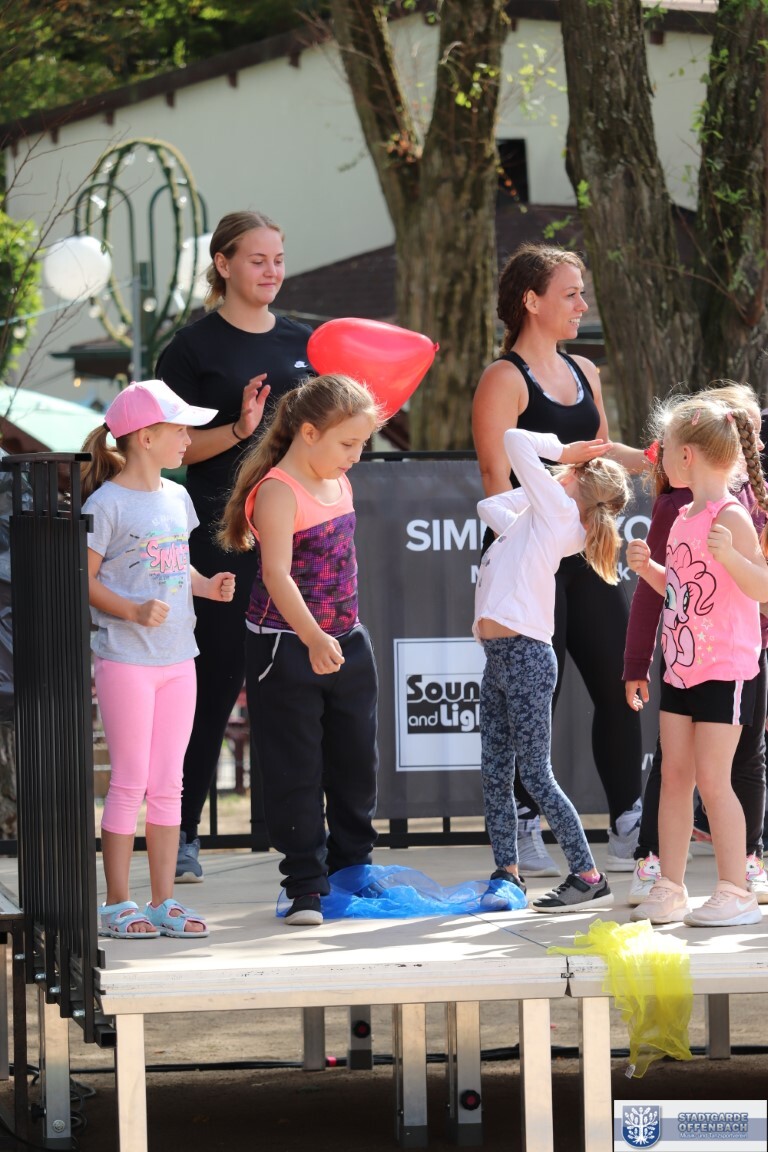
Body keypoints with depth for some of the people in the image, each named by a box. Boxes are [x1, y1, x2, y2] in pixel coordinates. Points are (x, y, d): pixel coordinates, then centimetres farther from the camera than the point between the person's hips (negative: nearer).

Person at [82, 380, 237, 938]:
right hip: (126, 661, -7)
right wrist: (134, 612, -22)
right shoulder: (107, 503, -11)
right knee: (131, 782, -2)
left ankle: (164, 901, 15)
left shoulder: (176, 497, 11)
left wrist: (207, 586, 1)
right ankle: (117, 903, 6)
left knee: (168, 784, 9)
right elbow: (85, 579, -10)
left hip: (177, 659, 7)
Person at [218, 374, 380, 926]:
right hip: (286, 648, -8)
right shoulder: (277, 491, -18)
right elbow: (277, 575, -27)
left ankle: (353, 868, 30)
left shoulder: (338, 482, 8)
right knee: (296, 771, -1)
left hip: (346, 643, 8)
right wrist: (313, 639, -38)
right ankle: (306, 886, 6)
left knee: (356, 762, 16)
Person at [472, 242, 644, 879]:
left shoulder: (584, 372, 14)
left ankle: (629, 829, 9)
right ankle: (525, 833, 7)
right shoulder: (505, 379, -9)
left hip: (584, 552, 7)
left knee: (620, 685, 3)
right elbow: (497, 476, -14)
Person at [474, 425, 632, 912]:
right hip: (500, 656, 9)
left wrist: (561, 451, 6)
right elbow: (489, 507, 35)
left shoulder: (558, 509, -7)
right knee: (495, 773, 9)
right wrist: (536, 487, 26)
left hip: (525, 654, -9)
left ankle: (588, 877, -5)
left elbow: (515, 440, -8)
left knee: (536, 776, -8)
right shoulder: (545, 518, 18)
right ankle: (507, 873, 16)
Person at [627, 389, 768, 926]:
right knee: (675, 775, 8)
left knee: (712, 777, -8)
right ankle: (669, 889, 14)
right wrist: (649, 568, 10)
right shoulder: (683, 518, 13)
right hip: (682, 667, 9)